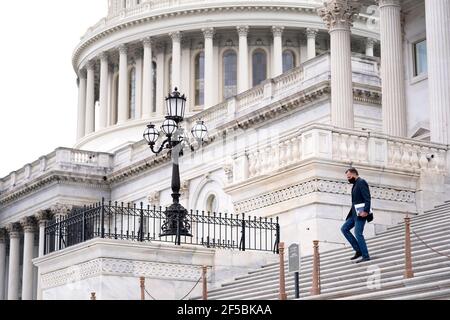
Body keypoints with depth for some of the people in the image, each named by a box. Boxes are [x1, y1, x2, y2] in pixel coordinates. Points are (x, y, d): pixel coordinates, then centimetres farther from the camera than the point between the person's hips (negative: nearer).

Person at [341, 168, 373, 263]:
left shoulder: (361, 182, -9)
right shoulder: (355, 184, 19)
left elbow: (367, 198, -18)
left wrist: (365, 211, -27)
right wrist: (352, 213, 16)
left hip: (361, 213, -10)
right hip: (355, 214, 10)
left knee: (358, 233, -12)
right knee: (344, 229, 8)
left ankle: (365, 256, -7)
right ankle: (358, 250, 8)